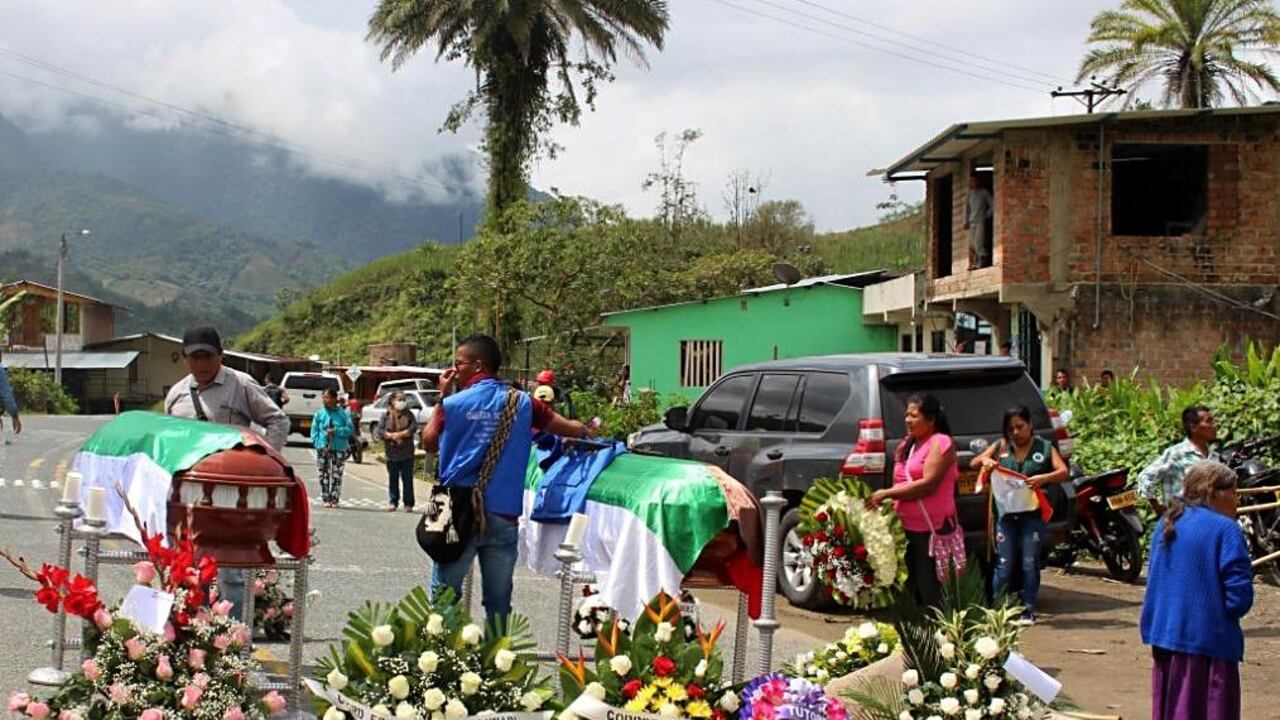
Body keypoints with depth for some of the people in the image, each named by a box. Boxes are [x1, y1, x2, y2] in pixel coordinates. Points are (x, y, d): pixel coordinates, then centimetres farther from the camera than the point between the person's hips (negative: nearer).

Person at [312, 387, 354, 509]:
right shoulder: (319, 414, 4)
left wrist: (336, 431, -14)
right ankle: (326, 499, 9)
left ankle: (335, 499, 8)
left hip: (339, 449, -1)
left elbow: (350, 430, -1)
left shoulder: (343, 414, 1)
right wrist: (321, 445, -10)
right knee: (324, 475, 1)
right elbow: (314, 432, 3)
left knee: (337, 475, 1)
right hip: (323, 449, 1)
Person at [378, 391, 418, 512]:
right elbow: (380, 431, -4)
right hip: (391, 453, 0)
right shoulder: (386, 415, 5)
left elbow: (414, 427, -8)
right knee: (393, 479, 4)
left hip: (407, 453, 0)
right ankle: (392, 503, 10)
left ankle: (408, 504, 4)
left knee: (407, 479, 1)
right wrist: (392, 436, -17)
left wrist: (401, 434, -15)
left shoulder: (409, 415, 6)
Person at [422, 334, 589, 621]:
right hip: (504, 515, 2)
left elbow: (428, 444, 9)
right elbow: (574, 430, 3)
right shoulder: (522, 403, 1)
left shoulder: (454, 404, -5)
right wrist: (581, 430, 27)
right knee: (499, 602, 9)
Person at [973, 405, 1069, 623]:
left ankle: (1029, 610, 8)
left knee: (1030, 564, 0)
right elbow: (973, 464, 10)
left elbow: (1064, 472, -5)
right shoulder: (1001, 447, 9)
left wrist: (1043, 478, -25)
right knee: (1005, 565, 2)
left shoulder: (1044, 447, 4)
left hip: (1033, 513, -1)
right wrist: (984, 460, -14)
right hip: (1006, 513, 1)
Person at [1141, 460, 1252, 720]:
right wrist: (1228, 614, 3)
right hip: (1209, 638, -7)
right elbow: (1239, 595, -17)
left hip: (1163, 632, 7)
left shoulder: (1167, 523, 9)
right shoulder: (1225, 529, -14)